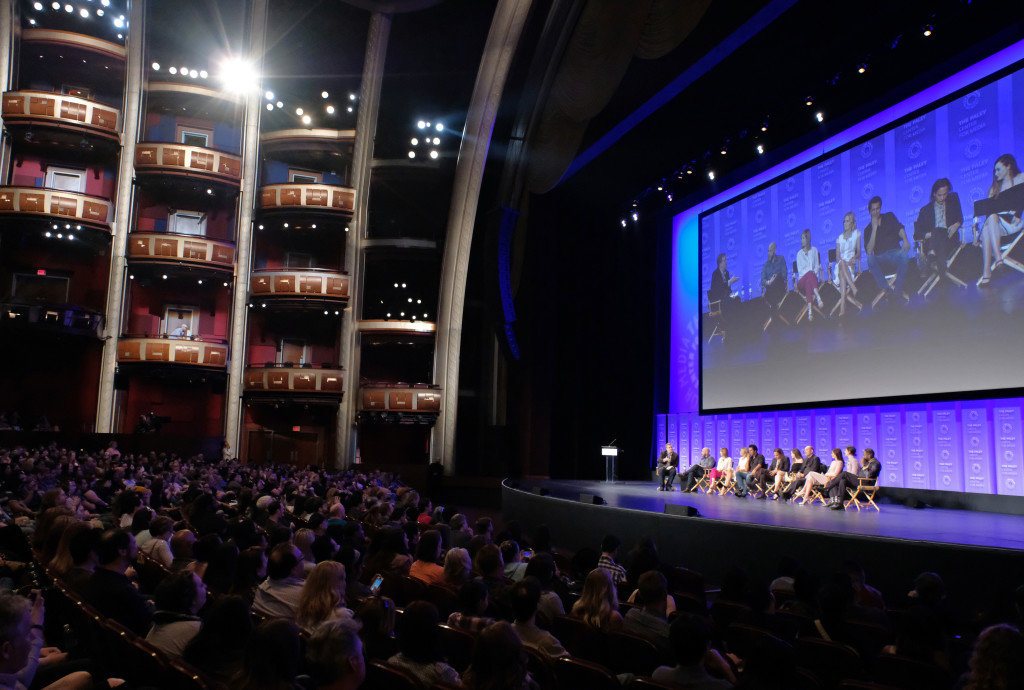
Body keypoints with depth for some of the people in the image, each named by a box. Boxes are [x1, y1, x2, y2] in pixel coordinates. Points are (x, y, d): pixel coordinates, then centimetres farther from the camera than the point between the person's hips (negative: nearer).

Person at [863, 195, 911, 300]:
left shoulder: (889, 217, 18)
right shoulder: (868, 230, 13)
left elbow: (899, 228, -3)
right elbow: (869, 251, -5)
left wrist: (905, 240, -26)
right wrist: (874, 228, -7)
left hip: (895, 253, 0)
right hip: (881, 259, 0)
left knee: (904, 253, -36)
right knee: (870, 259, -35)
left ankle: (898, 289, -37)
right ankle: (886, 287, -44)